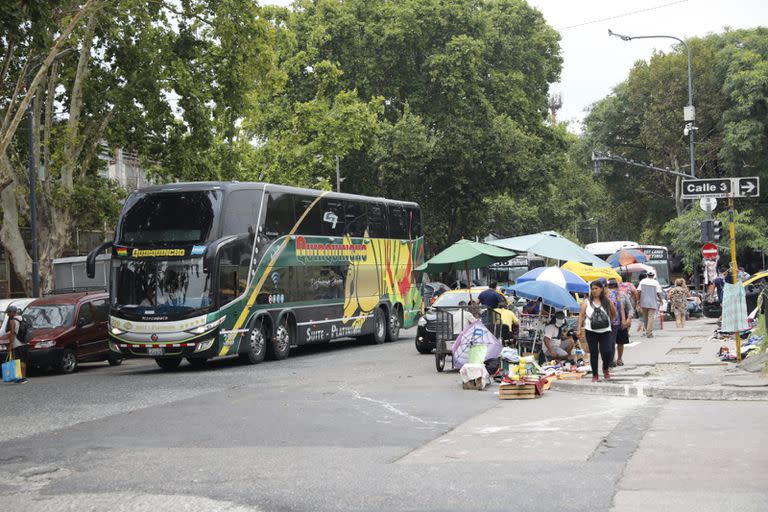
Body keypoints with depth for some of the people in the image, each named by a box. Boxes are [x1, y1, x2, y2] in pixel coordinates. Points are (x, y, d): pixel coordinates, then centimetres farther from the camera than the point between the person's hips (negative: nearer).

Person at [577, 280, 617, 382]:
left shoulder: (607, 301, 5)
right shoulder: (586, 302, 2)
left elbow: (614, 314, 18)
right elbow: (581, 316, 0)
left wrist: (608, 321, 12)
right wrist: (579, 329, -7)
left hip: (605, 331, 0)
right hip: (591, 332, 0)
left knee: (607, 352, -9)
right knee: (593, 353, 5)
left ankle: (606, 368, 22)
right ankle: (595, 375, 17)